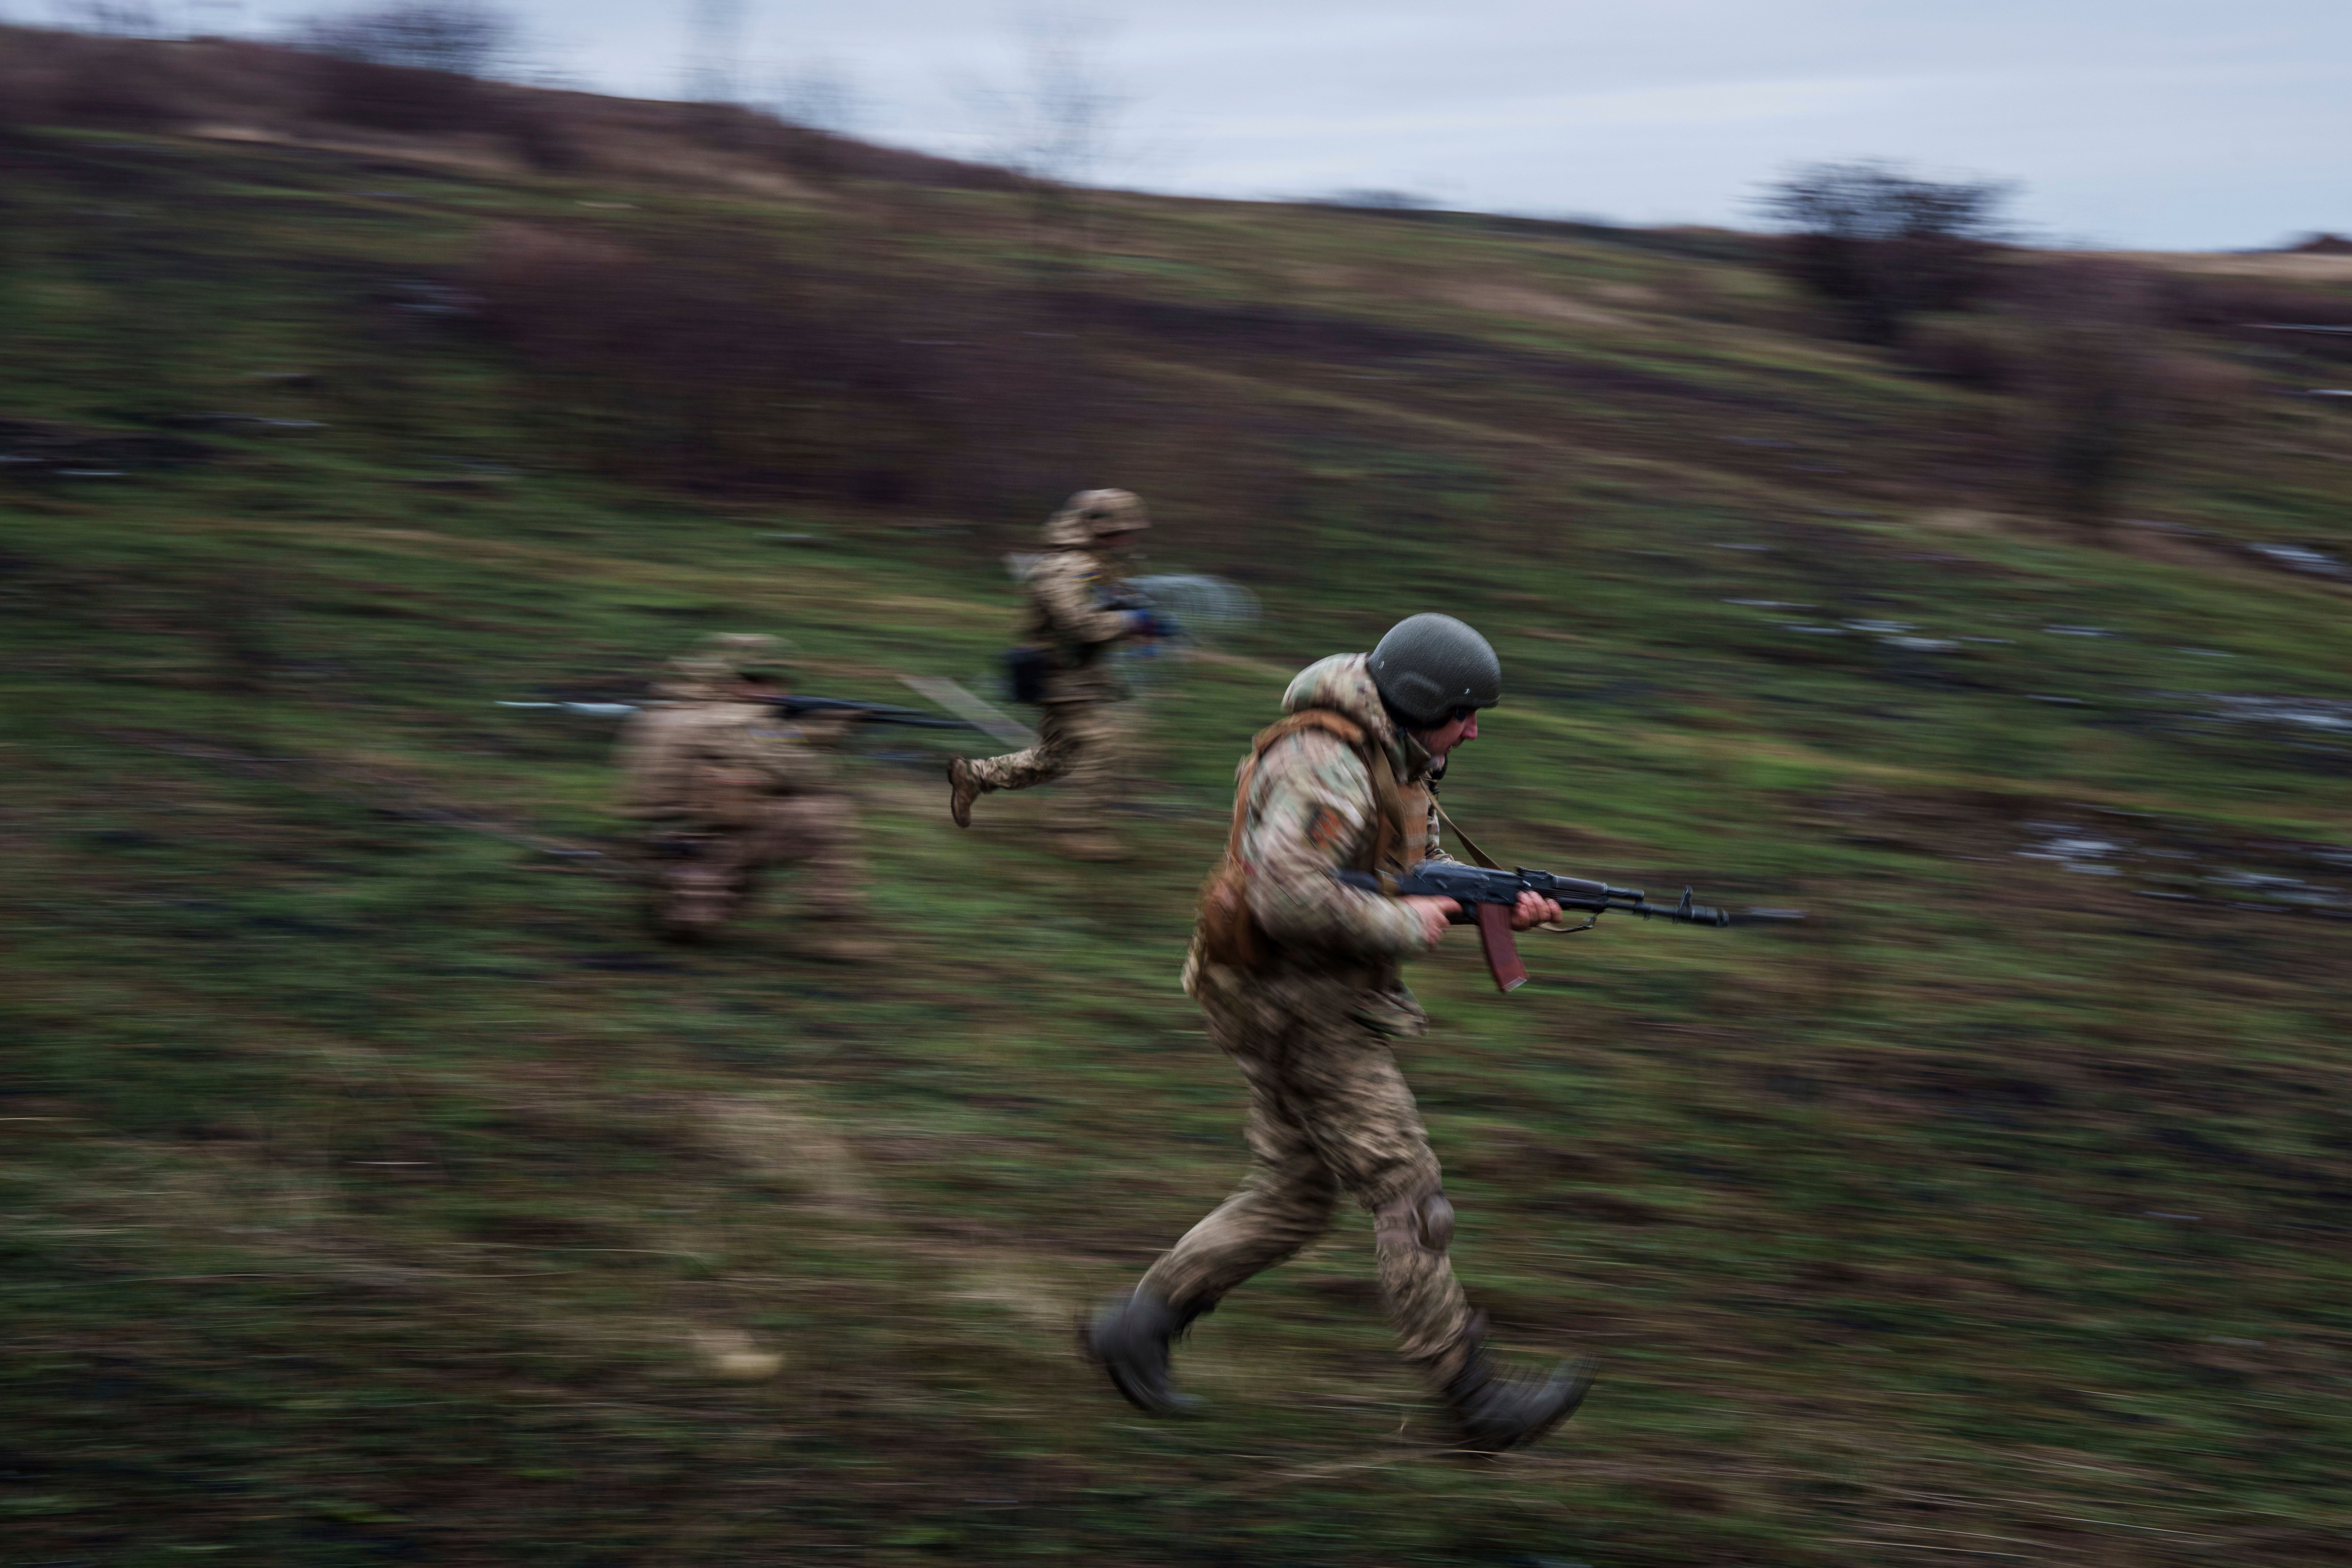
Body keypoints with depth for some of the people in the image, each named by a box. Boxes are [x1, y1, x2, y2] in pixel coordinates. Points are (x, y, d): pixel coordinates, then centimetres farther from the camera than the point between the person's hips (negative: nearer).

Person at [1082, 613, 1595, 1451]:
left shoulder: (1397, 762, 11)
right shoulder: (1326, 766, -23)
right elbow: (1287, 895, -33)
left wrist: (1504, 906, 3)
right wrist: (1403, 926, -22)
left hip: (1324, 1003, 10)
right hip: (1290, 1004, -10)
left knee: (1294, 1197, 14)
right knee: (1406, 1192, -7)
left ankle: (1138, 1325, 19)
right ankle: (1476, 1401, -2)